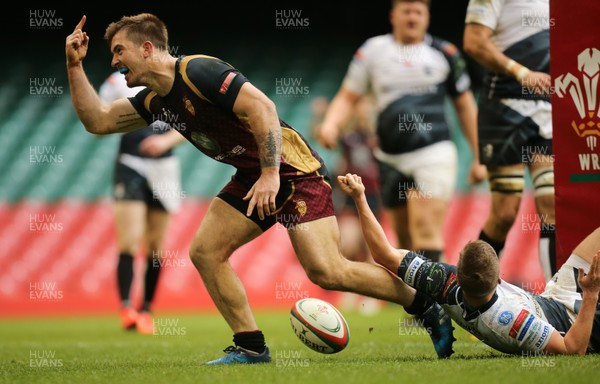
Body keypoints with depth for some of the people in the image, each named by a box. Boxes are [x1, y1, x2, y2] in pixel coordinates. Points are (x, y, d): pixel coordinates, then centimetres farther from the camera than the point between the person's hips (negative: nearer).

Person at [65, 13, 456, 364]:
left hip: (294, 170, -9)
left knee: (326, 271, -18)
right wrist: (75, 65, 8)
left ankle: (427, 307, -6)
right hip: (252, 177, 9)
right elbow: (97, 120, 17)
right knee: (205, 252, -1)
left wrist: (271, 174, -28)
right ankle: (251, 346, 6)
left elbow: (261, 106, -25)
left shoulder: (197, 71, -18)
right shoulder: (154, 100, 9)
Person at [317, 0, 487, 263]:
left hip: (433, 153, -3)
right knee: (403, 236, 8)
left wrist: (479, 157, 11)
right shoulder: (373, 51, 8)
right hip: (391, 159, 3)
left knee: (426, 231, -17)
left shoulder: (444, 53, 5)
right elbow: (347, 98, 13)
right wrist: (330, 124, -9)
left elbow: (465, 106, 12)